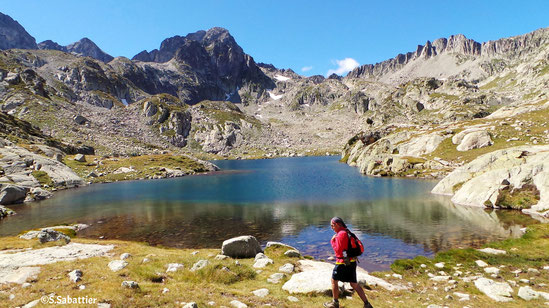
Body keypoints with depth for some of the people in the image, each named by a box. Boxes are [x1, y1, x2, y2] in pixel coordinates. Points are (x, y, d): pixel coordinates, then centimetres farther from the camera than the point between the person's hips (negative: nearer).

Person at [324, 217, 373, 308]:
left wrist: (332, 240, -4)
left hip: (343, 262, -9)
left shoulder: (341, 234, -18)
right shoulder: (346, 232, 13)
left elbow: (338, 250, -16)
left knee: (334, 281, 9)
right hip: (352, 262, 9)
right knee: (354, 284, 14)